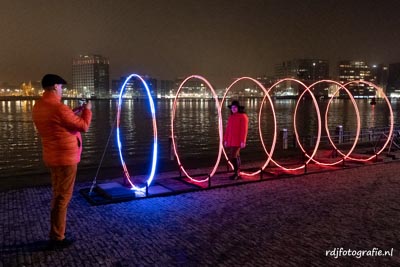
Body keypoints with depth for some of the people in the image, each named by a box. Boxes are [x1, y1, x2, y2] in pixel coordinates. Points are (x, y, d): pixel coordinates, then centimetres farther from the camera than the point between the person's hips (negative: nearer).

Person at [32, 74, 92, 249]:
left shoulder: (38, 107, 6)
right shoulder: (59, 108, -23)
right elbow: (84, 126, -14)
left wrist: (73, 115, 16)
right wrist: (87, 110, 1)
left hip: (52, 157, 9)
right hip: (65, 158, -9)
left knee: (57, 194, 19)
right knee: (63, 196, 0)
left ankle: (56, 233, 29)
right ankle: (57, 238, 10)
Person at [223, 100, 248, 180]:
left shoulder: (243, 116, -5)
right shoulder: (231, 117, 16)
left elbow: (244, 130, -11)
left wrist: (243, 141, -16)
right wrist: (225, 140, 12)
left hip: (237, 141, -7)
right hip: (230, 141, 7)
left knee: (234, 156, -11)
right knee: (230, 156, 8)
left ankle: (237, 173, 0)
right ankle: (237, 172, 19)